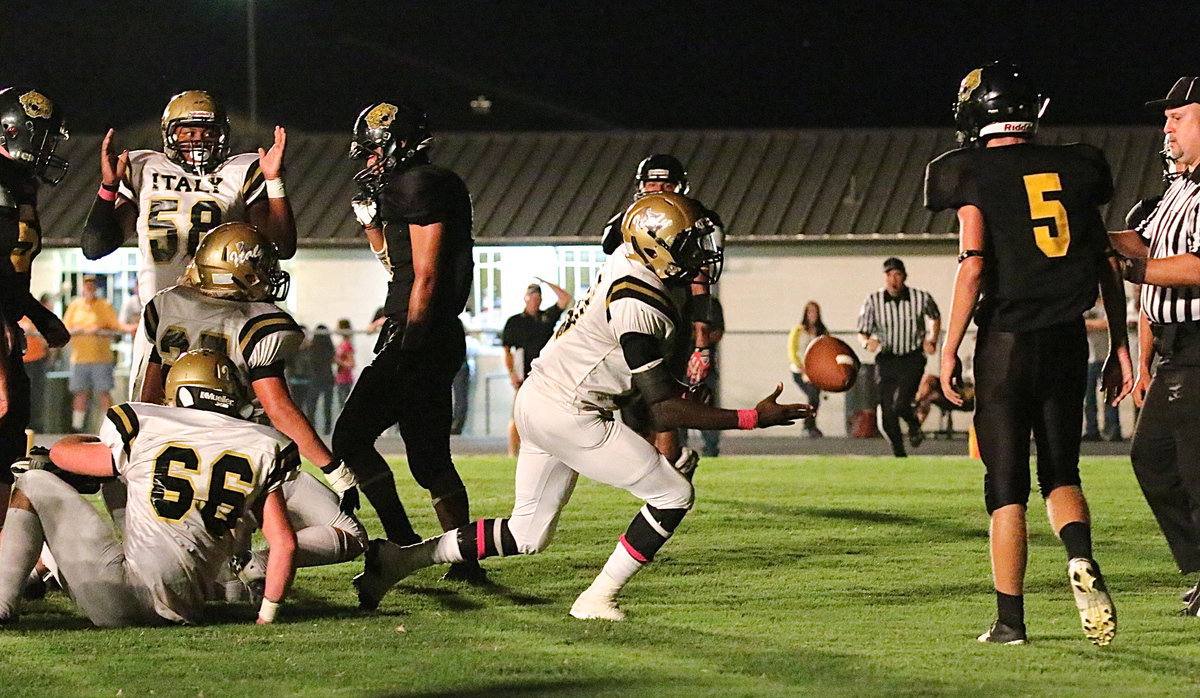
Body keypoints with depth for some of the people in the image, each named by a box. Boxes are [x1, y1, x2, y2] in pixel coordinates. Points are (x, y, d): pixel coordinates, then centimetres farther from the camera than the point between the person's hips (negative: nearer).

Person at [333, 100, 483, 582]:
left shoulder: (421, 186, -12)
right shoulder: (413, 186, 18)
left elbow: (425, 276, -17)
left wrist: (408, 343, -18)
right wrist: (372, 221, 20)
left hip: (421, 338, -10)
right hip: (438, 340, 10)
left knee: (352, 437, -9)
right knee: (429, 456, 13)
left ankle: (403, 542, -9)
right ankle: (465, 560, 14)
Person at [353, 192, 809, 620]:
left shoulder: (625, 265, 5)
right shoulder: (638, 306, -23)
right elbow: (665, 411, -22)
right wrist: (752, 419, -23)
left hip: (538, 397, 10)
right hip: (568, 416, -10)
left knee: (527, 535, 18)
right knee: (673, 496, -3)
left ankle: (399, 558, 15)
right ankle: (597, 600, 0)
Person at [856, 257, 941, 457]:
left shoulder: (921, 298, -5)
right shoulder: (873, 302, -5)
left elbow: (935, 318, 18)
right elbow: (862, 332, -1)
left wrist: (932, 340, 5)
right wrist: (867, 342, -23)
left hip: (912, 360, -2)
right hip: (886, 360, 2)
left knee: (900, 405, -20)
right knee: (887, 412, -2)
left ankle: (914, 424, 16)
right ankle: (898, 452, 20)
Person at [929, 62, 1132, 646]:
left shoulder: (975, 174, -4)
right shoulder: (1074, 168, 9)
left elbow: (973, 268, -12)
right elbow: (1107, 264, 9)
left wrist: (949, 350, -7)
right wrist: (1119, 344, 16)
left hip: (1006, 340, -3)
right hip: (1067, 338, 4)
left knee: (1006, 486, 3)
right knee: (1060, 472, 15)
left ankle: (1010, 619, 4)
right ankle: (1081, 558, -15)